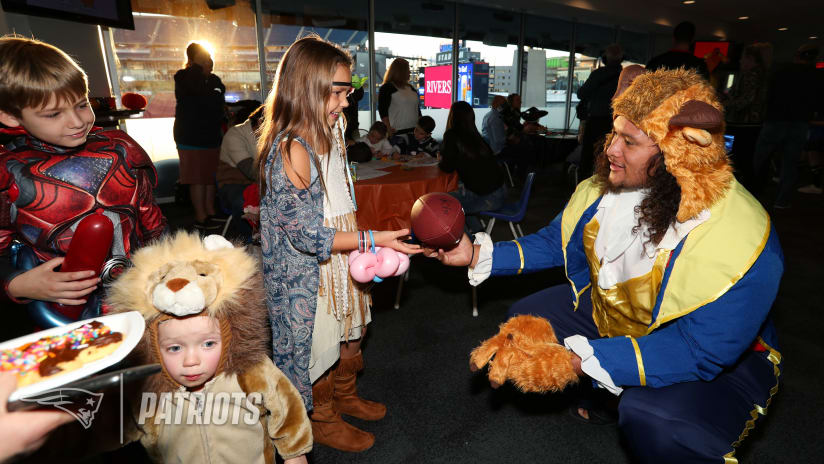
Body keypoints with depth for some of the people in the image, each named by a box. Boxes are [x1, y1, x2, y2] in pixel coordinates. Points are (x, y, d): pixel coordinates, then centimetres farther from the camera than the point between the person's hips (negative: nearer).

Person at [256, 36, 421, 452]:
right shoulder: (290, 151, -26)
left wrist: (362, 250, 13)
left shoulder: (329, 132, 2)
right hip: (307, 275, -8)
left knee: (350, 335, 24)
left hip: (340, 261, 8)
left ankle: (346, 397, 50)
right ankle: (322, 420, 40)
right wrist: (373, 239, -26)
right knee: (320, 345, 13)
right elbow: (310, 235, -25)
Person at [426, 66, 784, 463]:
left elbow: (699, 353, -34)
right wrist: (477, 254, -13)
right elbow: (553, 243, -2)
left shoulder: (739, 244, -33)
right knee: (526, 318, 1)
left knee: (651, 420, -34)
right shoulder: (605, 187, -15)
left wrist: (579, 361, -43)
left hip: (716, 355, -6)